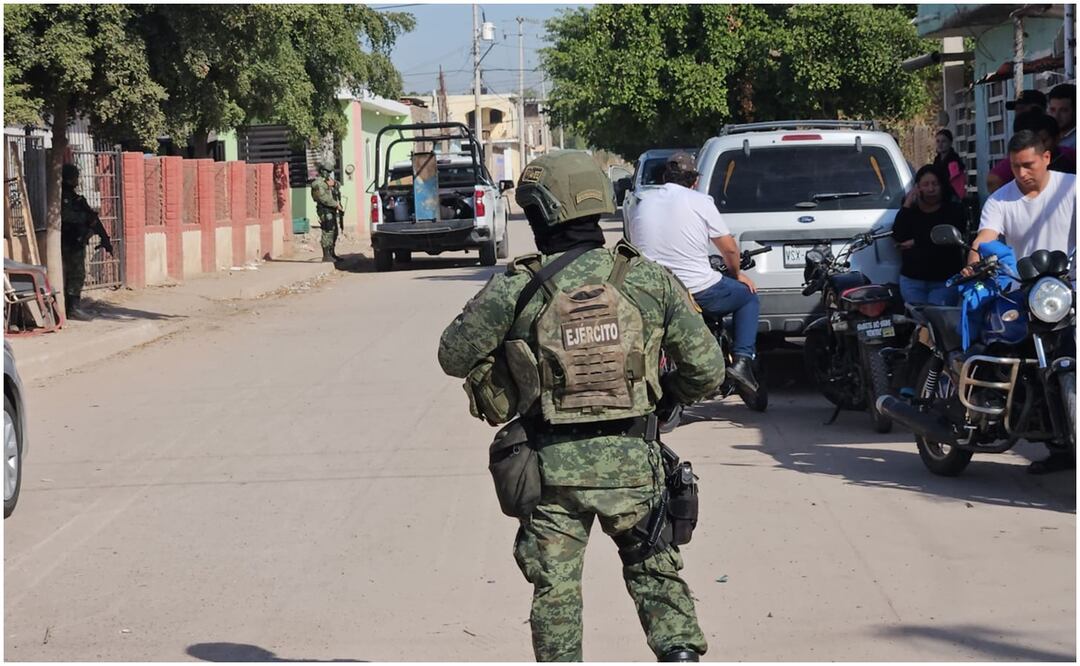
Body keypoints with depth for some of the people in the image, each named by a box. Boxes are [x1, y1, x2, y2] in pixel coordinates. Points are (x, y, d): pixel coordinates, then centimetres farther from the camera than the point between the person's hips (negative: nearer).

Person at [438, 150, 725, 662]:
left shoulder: (516, 289, -8)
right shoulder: (649, 279, -2)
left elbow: (454, 356, 3)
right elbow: (706, 368, 0)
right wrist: (666, 397, 20)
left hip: (553, 467, -2)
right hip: (632, 463, 2)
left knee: (556, 590, 10)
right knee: (655, 572, 16)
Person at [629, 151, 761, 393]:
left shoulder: (643, 205, 9)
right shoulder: (700, 202, -5)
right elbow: (729, 248, -1)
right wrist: (736, 273, 18)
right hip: (699, 290, -5)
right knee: (749, 297, 19)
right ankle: (742, 361, 3)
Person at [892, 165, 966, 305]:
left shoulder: (952, 210, 2)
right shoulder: (911, 209, 11)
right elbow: (897, 236, -5)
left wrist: (916, 242, -6)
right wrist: (907, 206, -8)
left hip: (944, 280, -3)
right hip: (912, 280, 3)